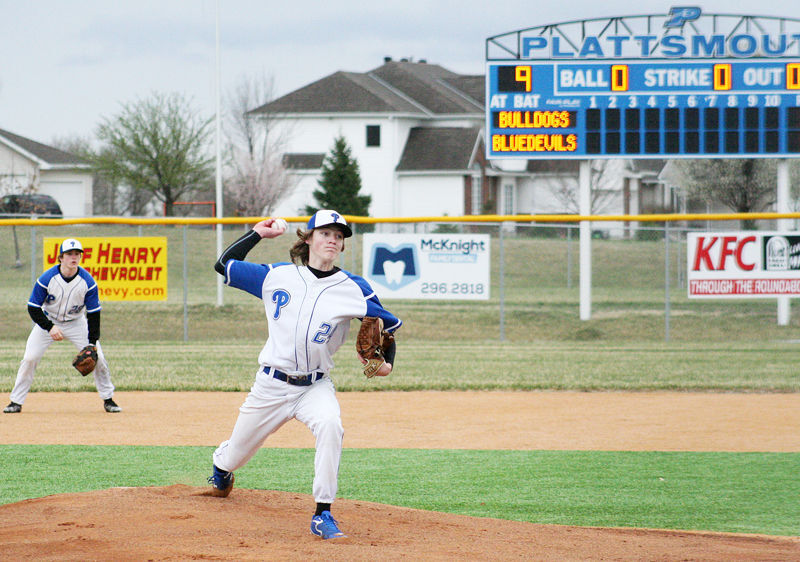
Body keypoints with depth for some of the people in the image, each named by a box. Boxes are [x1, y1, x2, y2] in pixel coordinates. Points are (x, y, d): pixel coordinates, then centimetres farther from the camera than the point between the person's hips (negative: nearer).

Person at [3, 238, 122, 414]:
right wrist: (50, 327, -29)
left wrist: (92, 343, -20)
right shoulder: (47, 279, -23)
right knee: (30, 358, -13)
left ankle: (108, 399, 8)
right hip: (47, 321, -1)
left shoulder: (87, 281, -19)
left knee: (98, 358, -10)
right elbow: (33, 308, -15)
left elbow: (94, 314, -13)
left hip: (76, 323, 1)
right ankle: (16, 402, -1)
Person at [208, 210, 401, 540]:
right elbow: (224, 264, 11)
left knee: (330, 425, -34)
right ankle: (221, 466, 55)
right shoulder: (276, 276, 2)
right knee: (237, 451, 14)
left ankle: (323, 515, -28)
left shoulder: (353, 289, -2)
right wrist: (258, 234, 8)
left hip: (315, 386, -1)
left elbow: (388, 324, 7)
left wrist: (387, 361, -10)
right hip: (270, 385, 1)